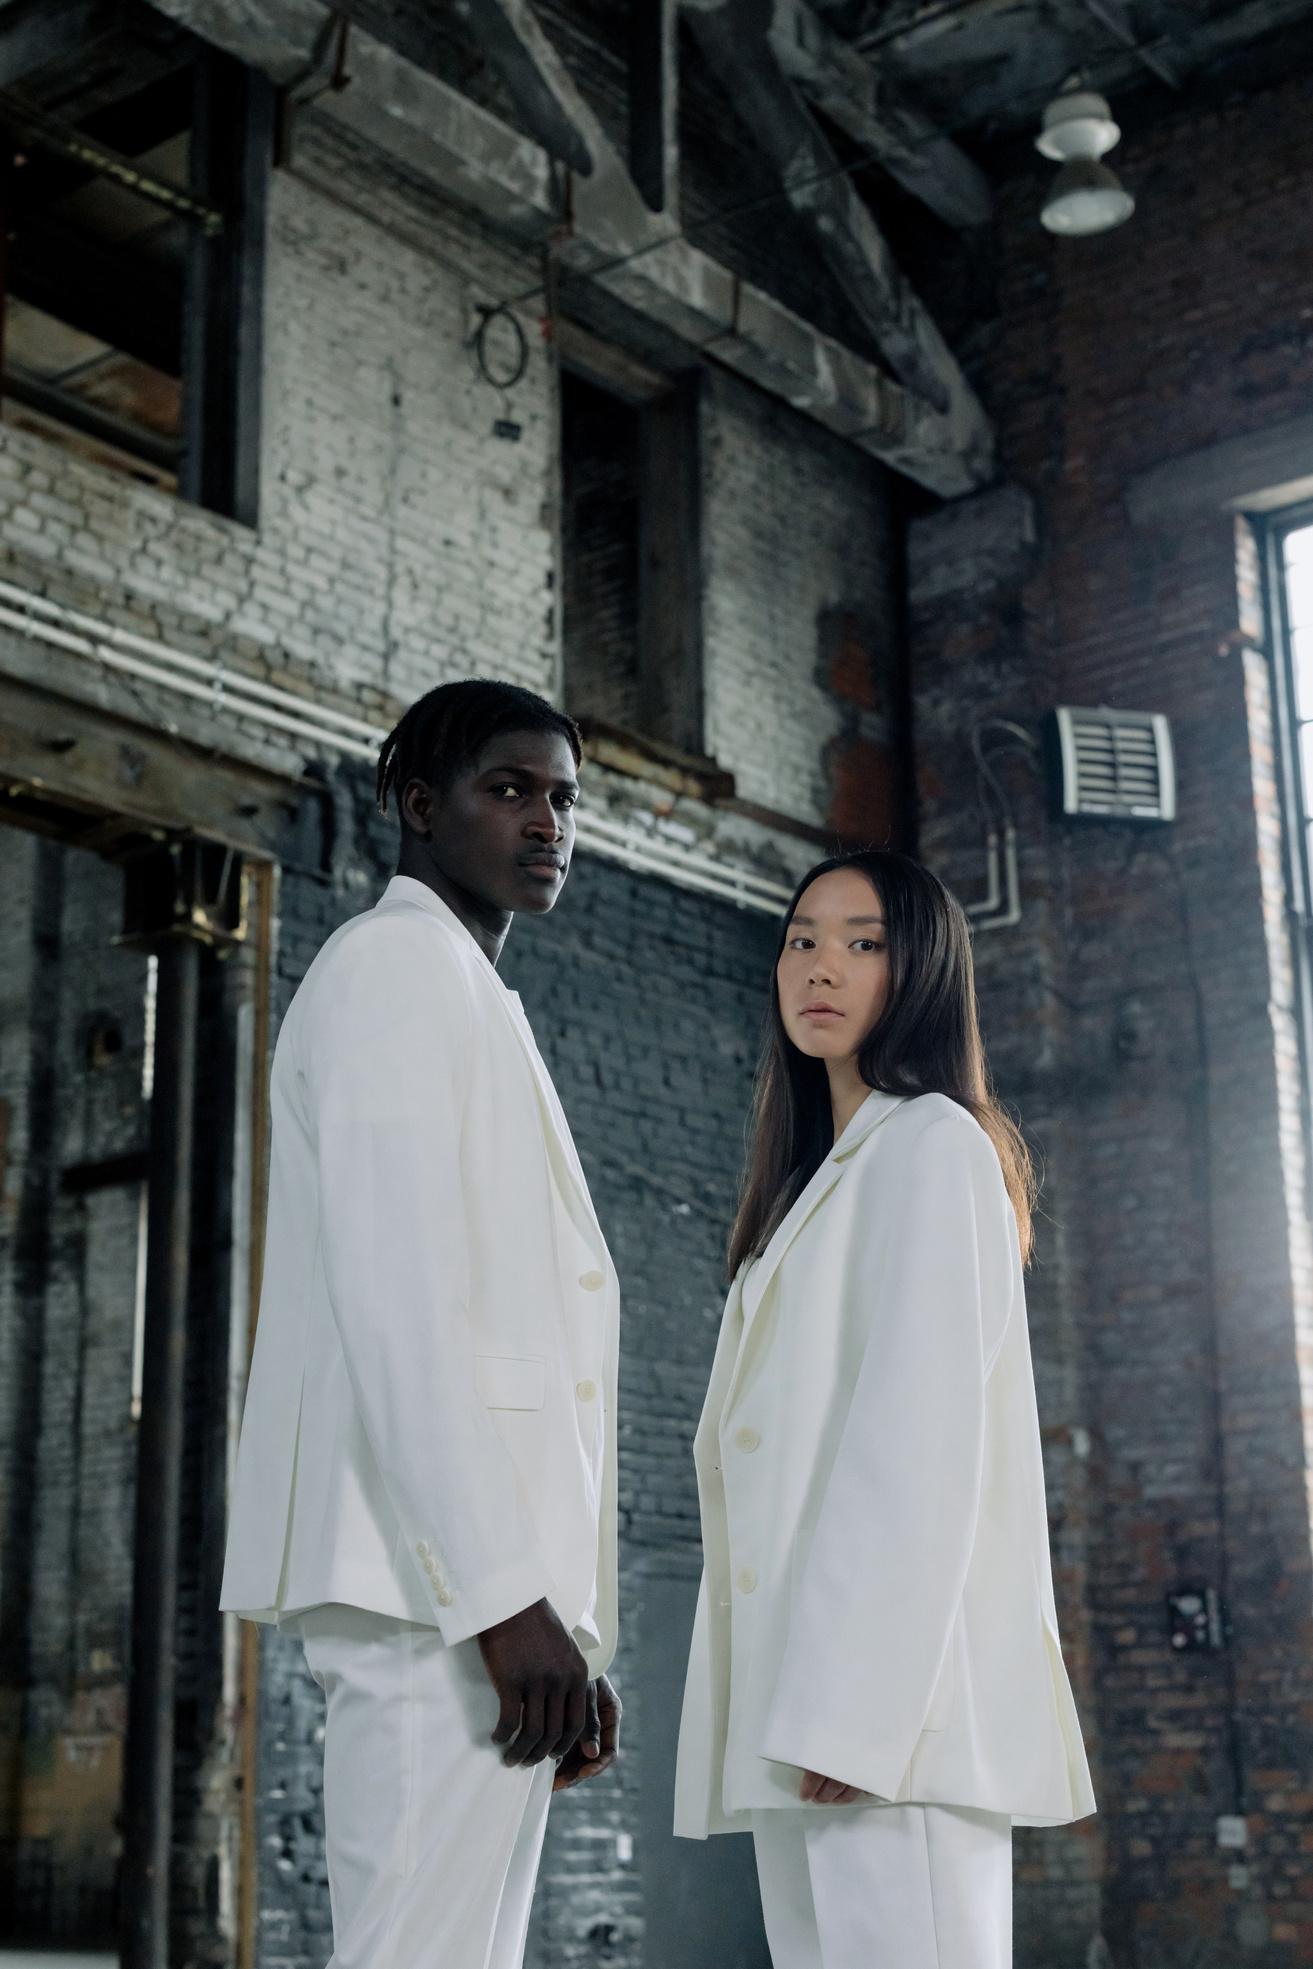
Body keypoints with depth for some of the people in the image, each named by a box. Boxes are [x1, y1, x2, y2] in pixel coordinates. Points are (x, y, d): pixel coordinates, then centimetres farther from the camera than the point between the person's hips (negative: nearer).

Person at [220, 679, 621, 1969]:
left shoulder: (468, 997, 27)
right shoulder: (397, 961, -3)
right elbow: (394, 1300, -15)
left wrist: (560, 1620, 18)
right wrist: (504, 1597, -21)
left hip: (478, 1579, 10)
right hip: (438, 1578, -10)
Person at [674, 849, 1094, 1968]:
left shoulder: (932, 1144, -2)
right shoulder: (820, 1179, 25)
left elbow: (921, 1429, -14)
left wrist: (849, 1702, -21)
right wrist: (798, 1701, 13)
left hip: (885, 1671, -9)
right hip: (798, 1703, 9)